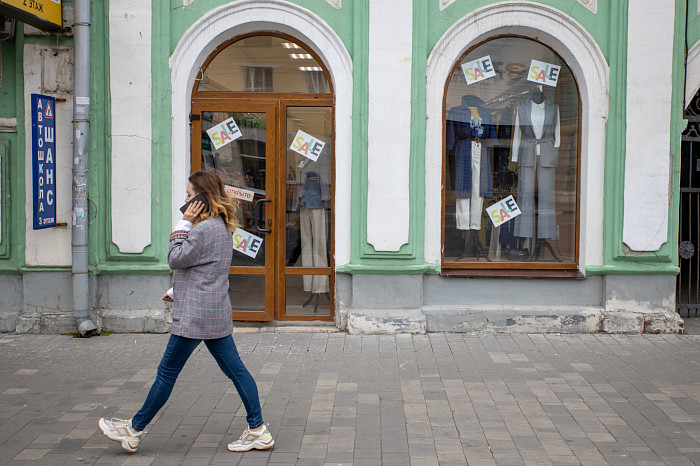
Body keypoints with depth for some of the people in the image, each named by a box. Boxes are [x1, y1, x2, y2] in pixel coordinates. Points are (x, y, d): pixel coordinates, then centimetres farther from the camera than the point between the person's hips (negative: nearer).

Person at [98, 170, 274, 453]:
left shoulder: (201, 229, -19)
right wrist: (177, 291, 23)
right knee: (235, 369, 8)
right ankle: (257, 430, 9)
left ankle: (134, 431, 13)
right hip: (217, 313, 10)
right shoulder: (223, 227, 13)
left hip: (195, 316, -10)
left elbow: (176, 260, -11)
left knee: (167, 372, 1)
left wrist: (184, 224, -8)